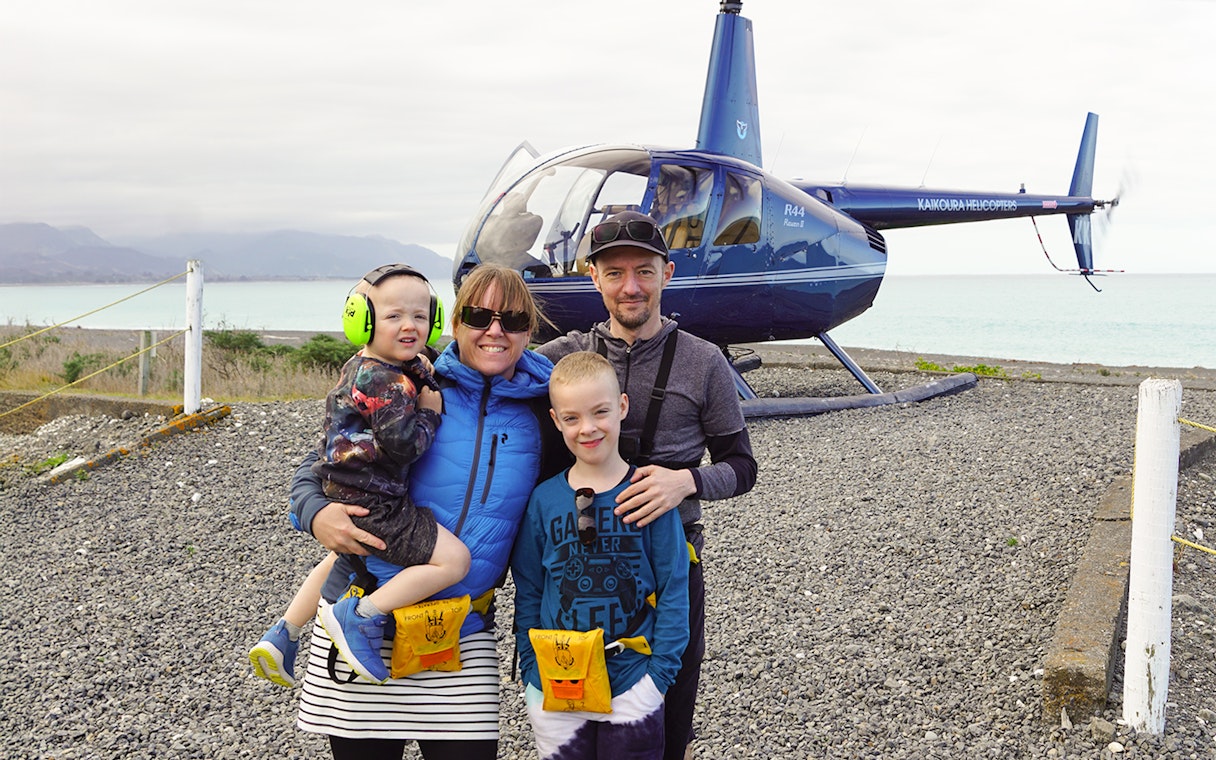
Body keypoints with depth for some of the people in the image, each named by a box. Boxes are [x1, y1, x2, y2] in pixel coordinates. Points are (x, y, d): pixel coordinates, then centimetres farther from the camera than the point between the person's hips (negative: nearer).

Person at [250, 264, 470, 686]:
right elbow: (404, 443, -25)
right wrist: (430, 412, -10)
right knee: (454, 559, -11)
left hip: (341, 493, 10)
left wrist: (422, 372, 1)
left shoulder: (359, 366, 10)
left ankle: (282, 635, 40)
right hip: (375, 506, -10)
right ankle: (360, 617, -11)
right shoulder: (390, 382, -20)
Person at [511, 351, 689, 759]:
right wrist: (533, 672, 0)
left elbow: (674, 589, -4)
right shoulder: (543, 500, -1)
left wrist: (658, 671, -9)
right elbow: (528, 594, 6)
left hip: (632, 684, -1)